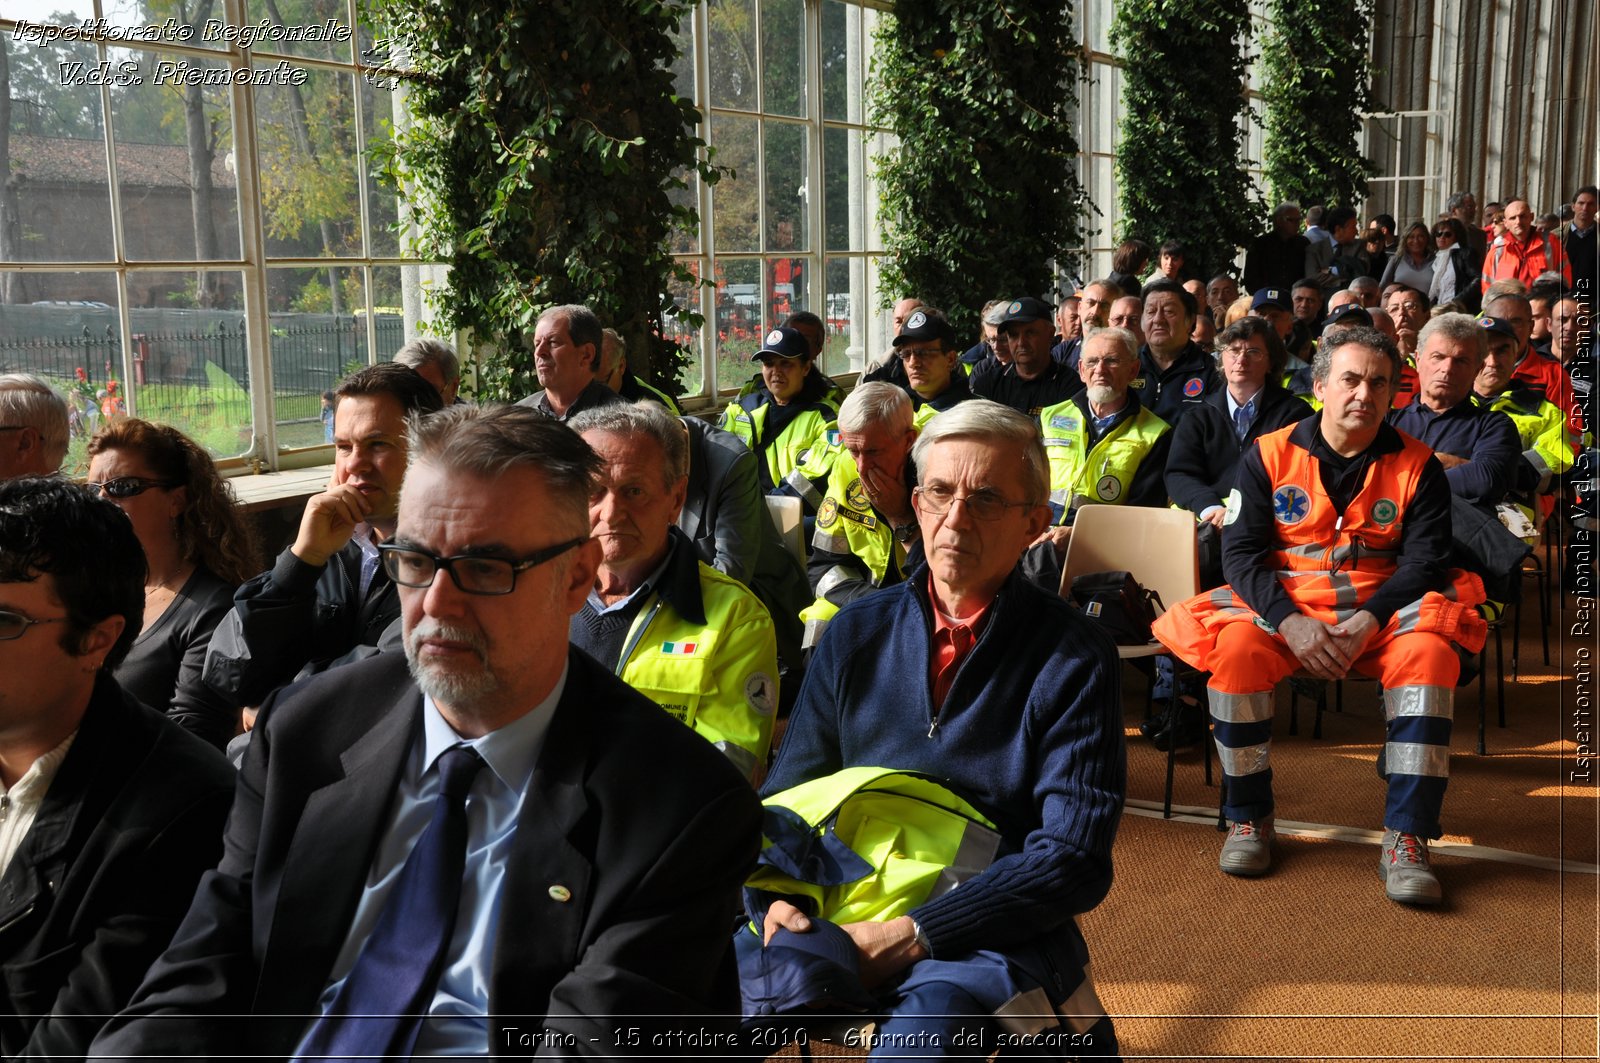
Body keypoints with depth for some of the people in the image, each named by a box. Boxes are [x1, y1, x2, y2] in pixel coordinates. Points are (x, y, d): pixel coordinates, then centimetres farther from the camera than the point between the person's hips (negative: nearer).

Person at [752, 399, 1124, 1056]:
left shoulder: (1075, 660, -3)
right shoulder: (856, 633, 9)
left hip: (992, 932, -3)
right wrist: (780, 894, -9)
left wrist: (911, 934, -18)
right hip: (851, 915, 4)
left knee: (926, 1020, -37)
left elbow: (1072, 860, -10)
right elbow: (789, 791, 13)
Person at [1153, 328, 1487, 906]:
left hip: (1379, 610, 1)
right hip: (1281, 604, 0)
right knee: (1235, 647, -31)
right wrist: (1290, 622, -20)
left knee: (1431, 652, -31)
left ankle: (1405, 839, -24)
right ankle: (1248, 818, -12)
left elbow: (1424, 558, -3)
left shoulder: (1417, 466, 4)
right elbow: (1241, 552, -4)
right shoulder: (1269, 456, 3)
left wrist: (1369, 623, -21)